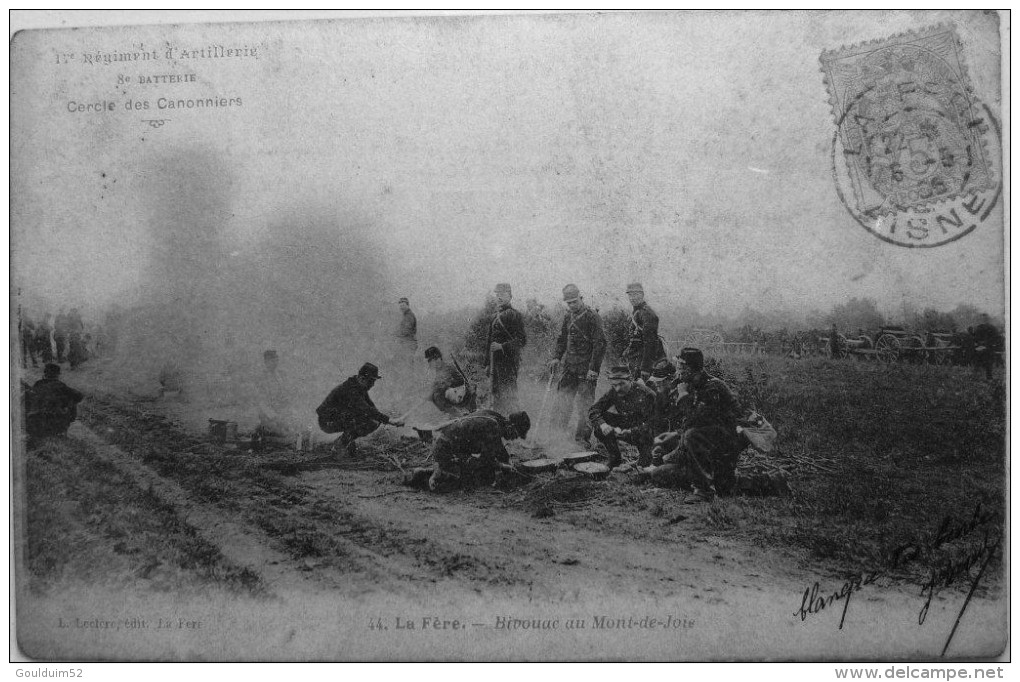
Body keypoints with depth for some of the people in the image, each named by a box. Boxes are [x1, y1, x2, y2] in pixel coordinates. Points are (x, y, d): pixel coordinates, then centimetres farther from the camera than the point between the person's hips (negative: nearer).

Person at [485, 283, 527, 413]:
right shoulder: (495, 316, 18)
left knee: (508, 394, -9)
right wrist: (488, 363, 20)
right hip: (495, 363, 8)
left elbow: (522, 340, -12)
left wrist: (502, 346, -22)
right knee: (496, 394, 10)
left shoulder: (514, 315, -7)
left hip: (509, 362, -8)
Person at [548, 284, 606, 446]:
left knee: (585, 405, -3)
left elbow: (600, 344, -14)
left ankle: (582, 437, 4)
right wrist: (556, 357, 8)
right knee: (563, 402, 7)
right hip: (570, 367, 7)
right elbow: (562, 339, 22)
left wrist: (593, 368, -18)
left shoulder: (592, 317, -11)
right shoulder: (568, 317, 11)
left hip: (587, 369, -6)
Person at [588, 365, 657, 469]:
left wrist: (629, 432, -44)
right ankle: (615, 459, -1)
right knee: (598, 426, -18)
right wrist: (602, 424, -33)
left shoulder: (644, 394, -26)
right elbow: (593, 410, -10)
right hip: (626, 428, 5)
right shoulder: (613, 392, -10)